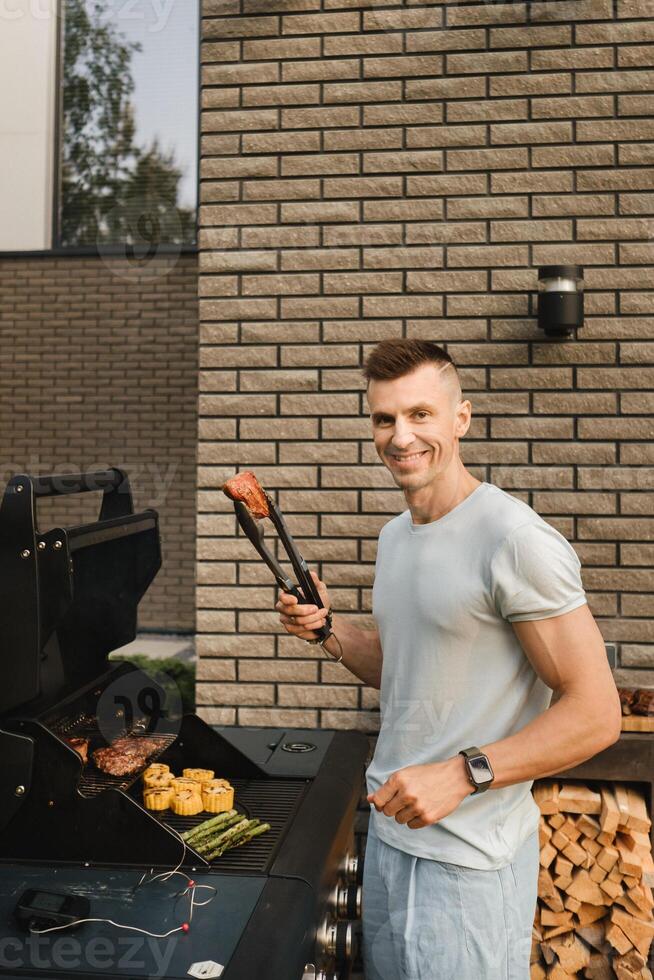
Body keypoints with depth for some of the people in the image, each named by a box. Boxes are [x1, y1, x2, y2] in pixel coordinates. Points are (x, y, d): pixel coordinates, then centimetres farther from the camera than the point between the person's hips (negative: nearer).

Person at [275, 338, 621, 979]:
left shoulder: (517, 541, -19)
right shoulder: (393, 537, 8)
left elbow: (595, 713, -19)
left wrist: (462, 773, -26)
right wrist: (328, 630, 1)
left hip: (469, 857, -8)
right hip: (388, 829, 8)